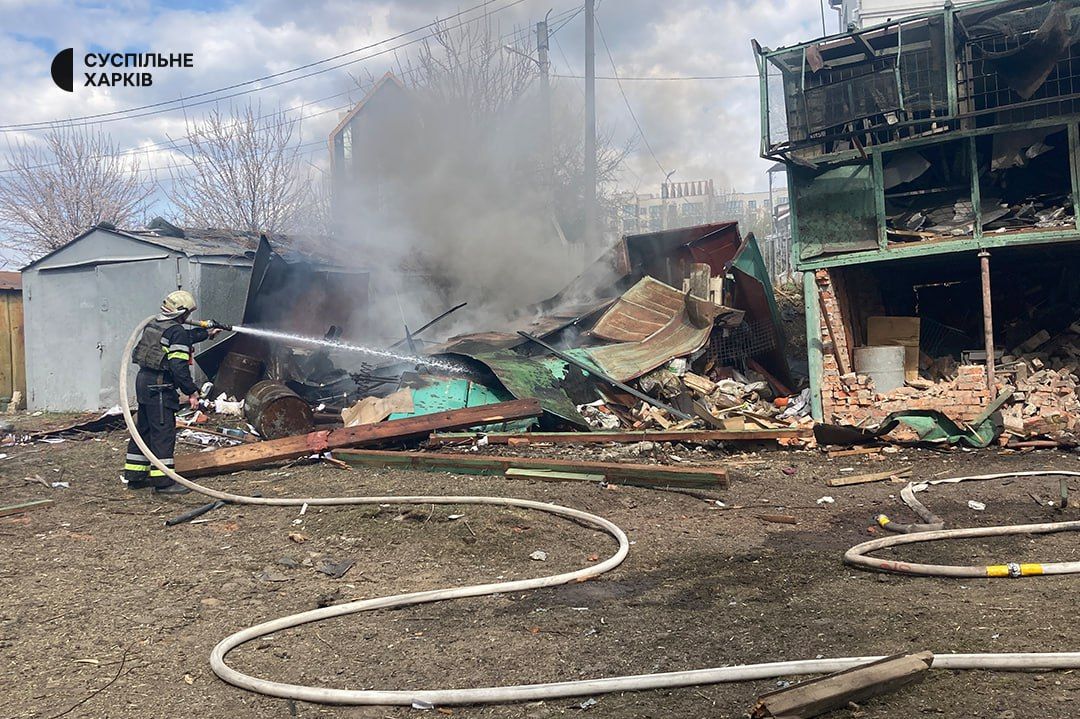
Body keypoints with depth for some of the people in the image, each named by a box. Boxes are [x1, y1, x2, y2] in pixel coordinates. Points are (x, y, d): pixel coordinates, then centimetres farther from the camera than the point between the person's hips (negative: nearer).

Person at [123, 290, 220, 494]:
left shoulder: (154, 325, 16)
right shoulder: (177, 331, -13)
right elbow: (178, 366, -21)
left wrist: (207, 333, 45)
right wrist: (191, 391, -17)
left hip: (144, 380, 10)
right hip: (160, 386, -10)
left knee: (144, 429, 16)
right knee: (163, 432, -6)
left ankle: (135, 476, 24)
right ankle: (163, 481, -5)